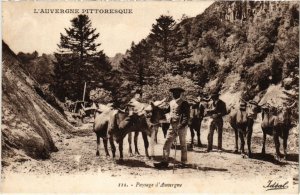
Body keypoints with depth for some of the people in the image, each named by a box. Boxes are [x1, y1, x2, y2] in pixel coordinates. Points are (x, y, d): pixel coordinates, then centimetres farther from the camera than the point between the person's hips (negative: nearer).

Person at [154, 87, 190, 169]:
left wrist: (182, 125, -26)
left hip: (181, 126, -6)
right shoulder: (171, 103, 12)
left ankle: (183, 162, 16)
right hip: (172, 126, 6)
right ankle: (165, 162, 0)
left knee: (183, 145, 6)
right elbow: (166, 110, 22)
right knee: (167, 143, -1)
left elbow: (186, 116, -15)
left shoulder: (184, 103, -9)